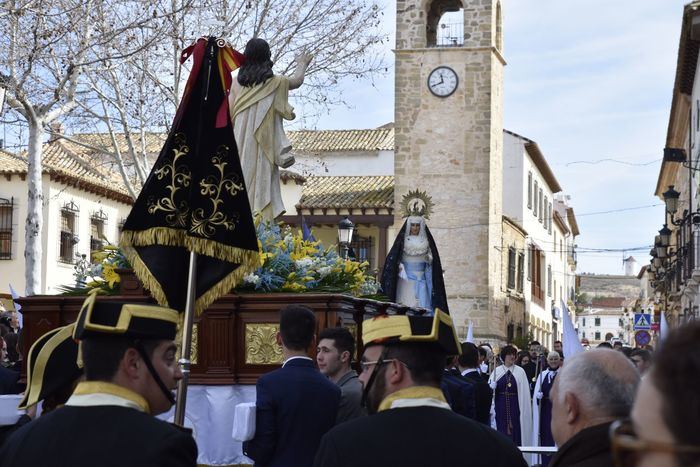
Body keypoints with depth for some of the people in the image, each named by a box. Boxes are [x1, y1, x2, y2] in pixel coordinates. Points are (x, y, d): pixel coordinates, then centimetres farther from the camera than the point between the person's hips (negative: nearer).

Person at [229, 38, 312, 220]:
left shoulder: (237, 81, 4)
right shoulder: (274, 82, 1)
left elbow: (229, 113, 4)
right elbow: (297, 81, 21)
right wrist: (302, 64, 41)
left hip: (240, 141, 2)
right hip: (263, 143, -2)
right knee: (262, 181, -5)